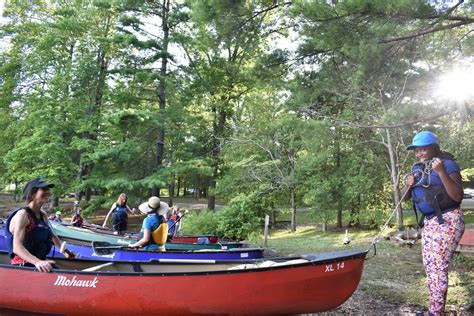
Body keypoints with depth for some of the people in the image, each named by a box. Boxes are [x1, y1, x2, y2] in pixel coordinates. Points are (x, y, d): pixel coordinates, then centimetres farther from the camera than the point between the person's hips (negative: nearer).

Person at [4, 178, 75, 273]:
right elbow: (17, 247, -27)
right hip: (22, 265, -8)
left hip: (40, 261, 8)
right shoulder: (22, 215, -15)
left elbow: (52, 235, 24)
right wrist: (37, 262, -41)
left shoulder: (43, 215, 8)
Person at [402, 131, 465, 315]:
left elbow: (458, 196, -22)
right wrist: (409, 184, -9)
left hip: (447, 221, -8)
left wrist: (441, 172, -30)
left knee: (438, 267, -9)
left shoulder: (447, 164, -12)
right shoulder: (417, 169, 9)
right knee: (429, 266, 12)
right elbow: (406, 196, 13)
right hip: (429, 222, 8)